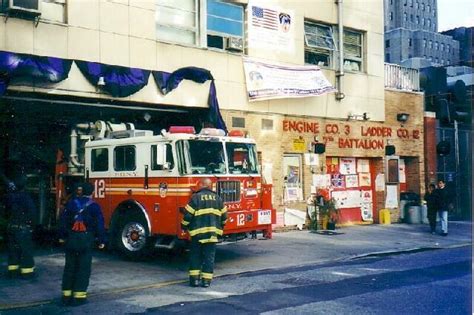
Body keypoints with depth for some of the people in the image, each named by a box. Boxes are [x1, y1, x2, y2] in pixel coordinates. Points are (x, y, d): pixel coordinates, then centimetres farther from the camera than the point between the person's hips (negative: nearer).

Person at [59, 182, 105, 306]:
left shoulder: (71, 204, 5)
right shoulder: (94, 206, -5)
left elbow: (63, 221, 9)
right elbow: (99, 225, -5)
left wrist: (63, 236, 20)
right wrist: (101, 240, 3)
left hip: (71, 239, 4)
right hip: (86, 240, -4)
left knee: (69, 267, 11)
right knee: (83, 268, 2)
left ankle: (66, 295, 15)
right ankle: (79, 296, 1)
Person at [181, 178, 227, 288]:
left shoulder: (195, 197, -4)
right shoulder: (217, 198, 7)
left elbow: (188, 215, -7)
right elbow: (224, 215, 11)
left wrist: (184, 226, 10)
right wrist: (220, 226, 29)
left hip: (198, 231, -2)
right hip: (213, 232, 2)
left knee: (195, 255, 10)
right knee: (209, 256, 7)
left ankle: (194, 278, 8)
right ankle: (207, 279, 5)